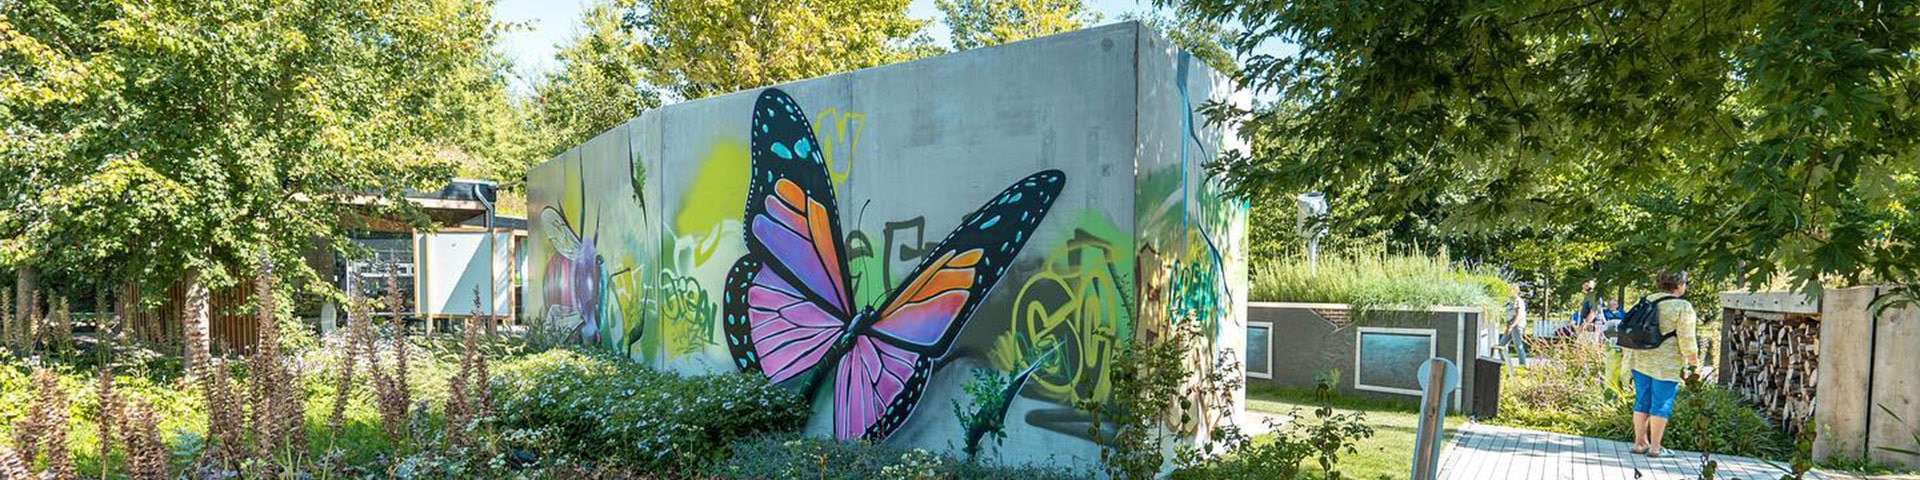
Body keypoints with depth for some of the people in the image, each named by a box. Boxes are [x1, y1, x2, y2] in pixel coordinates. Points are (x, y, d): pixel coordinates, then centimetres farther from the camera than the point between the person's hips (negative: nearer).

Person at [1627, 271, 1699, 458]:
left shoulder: (1647, 300, 7)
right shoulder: (1683, 307, -12)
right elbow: (1686, 338, -13)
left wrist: (1629, 358, 19)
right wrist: (1693, 357, 3)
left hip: (1641, 360, 6)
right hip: (1667, 364, -6)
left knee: (1642, 401, 12)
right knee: (1661, 404, 2)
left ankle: (1639, 442, 18)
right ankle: (1654, 447, 6)